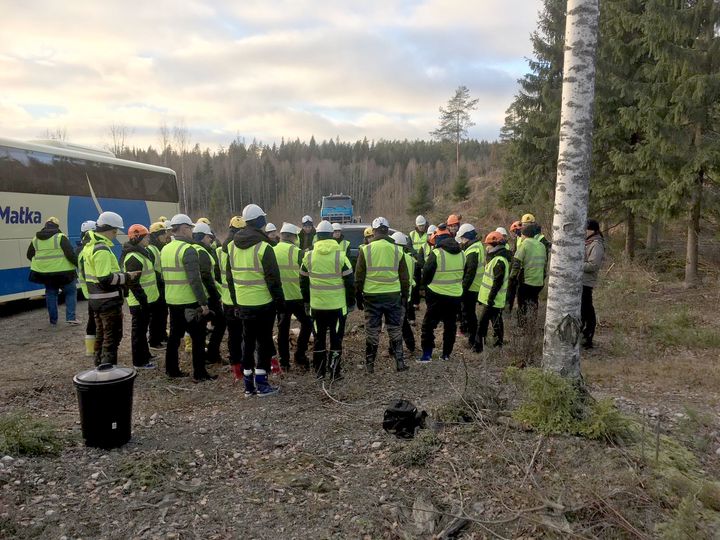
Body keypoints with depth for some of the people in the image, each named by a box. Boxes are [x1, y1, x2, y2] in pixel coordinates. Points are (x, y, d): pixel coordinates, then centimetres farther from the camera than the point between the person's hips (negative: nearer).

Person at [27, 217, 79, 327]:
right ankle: (71, 317, 1)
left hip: (44, 272, 5)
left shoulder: (35, 239, 8)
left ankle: (53, 321, 19)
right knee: (71, 292, 10)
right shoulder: (60, 237, -10)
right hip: (62, 272, -5)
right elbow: (70, 254, -17)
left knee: (50, 294, 17)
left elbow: (30, 256, 16)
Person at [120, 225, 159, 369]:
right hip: (140, 301, -10)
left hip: (145, 299, 10)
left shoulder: (141, 253, 13)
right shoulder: (133, 258, -20)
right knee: (139, 330, -1)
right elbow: (133, 283, -25)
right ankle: (139, 361, 8)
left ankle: (145, 354, 33)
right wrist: (142, 299, -24)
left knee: (142, 328, 20)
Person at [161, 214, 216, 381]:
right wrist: (203, 302, -19)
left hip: (172, 300, 8)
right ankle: (199, 373, 5)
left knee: (174, 335, 17)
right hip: (190, 302, -8)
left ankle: (171, 369, 25)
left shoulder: (165, 250, 10)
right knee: (198, 338, 1)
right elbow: (195, 279, -22)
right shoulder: (188, 250, -17)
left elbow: (164, 275, 17)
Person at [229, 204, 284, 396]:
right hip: (263, 303, -6)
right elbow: (273, 278, -15)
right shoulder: (263, 247, -15)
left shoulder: (232, 246, 6)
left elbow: (231, 275, 13)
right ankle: (261, 384, 8)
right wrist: (280, 301, -7)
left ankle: (248, 385, 19)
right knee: (264, 341, 5)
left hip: (243, 303, 6)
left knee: (247, 341, 14)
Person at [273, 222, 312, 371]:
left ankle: (284, 361, 17)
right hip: (297, 296, -4)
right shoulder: (297, 252, -11)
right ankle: (300, 356, 9)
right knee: (307, 323, 14)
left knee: (283, 328, 13)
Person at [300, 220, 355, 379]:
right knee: (336, 339, 7)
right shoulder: (340, 256, -8)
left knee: (319, 339, 14)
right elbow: (349, 282, -6)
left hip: (316, 305, 2)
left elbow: (303, 281, 9)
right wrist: (351, 302, 5)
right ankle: (335, 372, 11)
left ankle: (319, 371, 20)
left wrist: (306, 301, 20)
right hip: (337, 305, -2)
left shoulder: (309, 256, 1)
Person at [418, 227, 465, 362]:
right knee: (450, 325, 16)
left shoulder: (436, 253, -16)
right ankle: (446, 354, 22)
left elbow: (426, 274, -9)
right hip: (456, 295, 5)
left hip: (437, 296, -5)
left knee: (428, 325, 5)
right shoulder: (461, 254, 3)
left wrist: (426, 286, 9)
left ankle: (427, 354, 2)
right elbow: (463, 273, 12)